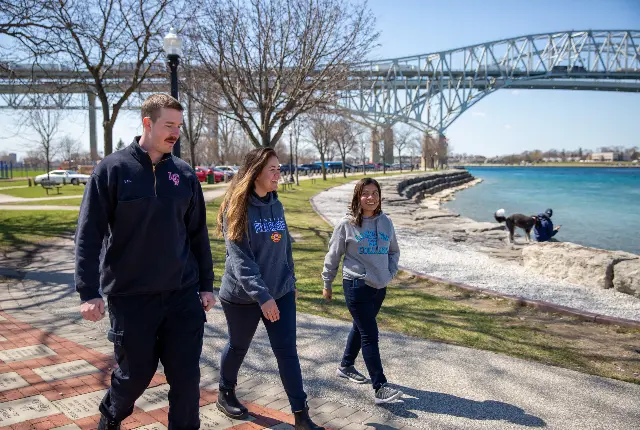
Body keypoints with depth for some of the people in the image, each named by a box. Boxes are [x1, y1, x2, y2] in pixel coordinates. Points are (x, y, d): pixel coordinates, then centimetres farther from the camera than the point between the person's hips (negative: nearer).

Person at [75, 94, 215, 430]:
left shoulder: (184, 174, 3)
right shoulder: (112, 169, -6)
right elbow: (88, 234, -8)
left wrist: (206, 285, 9)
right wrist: (89, 292, -13)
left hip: (183, 296, 2)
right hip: (130, 297, -2)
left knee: (186, 376, 4)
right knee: (135, 373, 13)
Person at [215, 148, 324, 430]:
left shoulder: (276, 205, 2)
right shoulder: (237, 208, -16)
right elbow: (239, 259, -23)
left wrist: (290, 282, 16)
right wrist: (261, 295, -30)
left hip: (281, 293, 4)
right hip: (242, 296, -4)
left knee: (287, 351, 2)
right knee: (238, 347, 16)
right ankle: (226, 394, 42)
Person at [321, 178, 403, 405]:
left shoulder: (386, 222, 5)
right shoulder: (347, 224, -8)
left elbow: (394, 251, 19)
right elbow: (333, 255, 0)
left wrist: (390, 272, 4)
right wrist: (327, 284, 4)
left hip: (379, 287, 6)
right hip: (356, 285, -6)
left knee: (361, 328, 19)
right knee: (370, 335, -8)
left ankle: (346, 366, 40)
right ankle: (380, 388, -5)